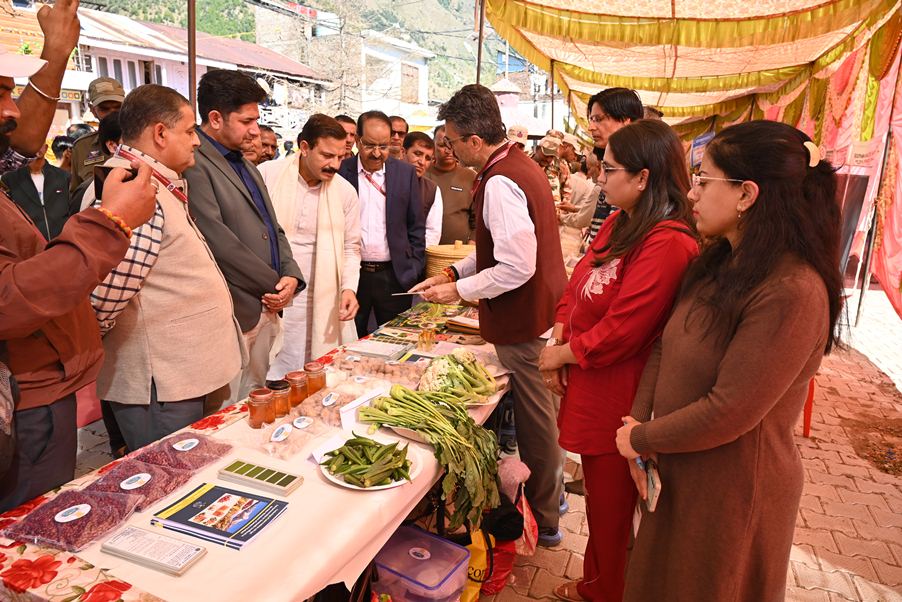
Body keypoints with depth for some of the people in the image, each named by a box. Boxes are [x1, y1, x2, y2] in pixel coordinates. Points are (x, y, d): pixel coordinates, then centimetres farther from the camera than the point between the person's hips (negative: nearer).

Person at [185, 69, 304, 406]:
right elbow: (217, 239, -20)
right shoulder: (194, 165, -12)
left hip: (267, 307, 9)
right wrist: (275, 285, -11)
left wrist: (291, 276, -1)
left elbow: (273, 228, 17)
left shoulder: (245, 165, 18)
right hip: (233, 314, -8)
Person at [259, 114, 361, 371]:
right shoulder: (267, 175, -5)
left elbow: (350, 248, 9)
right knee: (269, 375, 4)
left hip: (322, 305, 2)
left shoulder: (345, 191, 2)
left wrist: (348, 287, -6)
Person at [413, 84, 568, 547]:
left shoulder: (499, 184, -23)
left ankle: (544, 520, 26)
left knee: (535, 418, 6)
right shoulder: (520, 163, 9)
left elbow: (517, 268, -27)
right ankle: (551, 492, 42)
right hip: (544, 306, 10)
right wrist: (453, 272, 9)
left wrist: (459, 291, -16)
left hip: (524, 320, -10)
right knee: (543, 410, 22)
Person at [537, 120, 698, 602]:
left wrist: (559, 354, -12)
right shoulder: (618, 223, 6)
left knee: (610, 508, 13)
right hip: (589, 390, 9)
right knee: (598, 495, 25)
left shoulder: (667, 244, -24)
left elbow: (619, 332, -25)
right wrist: (558, 341, -4)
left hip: (617, 400, -9)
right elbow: (577, 286, 10)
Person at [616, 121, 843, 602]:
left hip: (732, 489, -7)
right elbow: (664, 346, 4)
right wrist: (637, 426, -7)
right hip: (676, 473, 7)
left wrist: (641, 439, -14)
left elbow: (729, 413, -27)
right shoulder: (718, 263, 2)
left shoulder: (791, 292, -27)